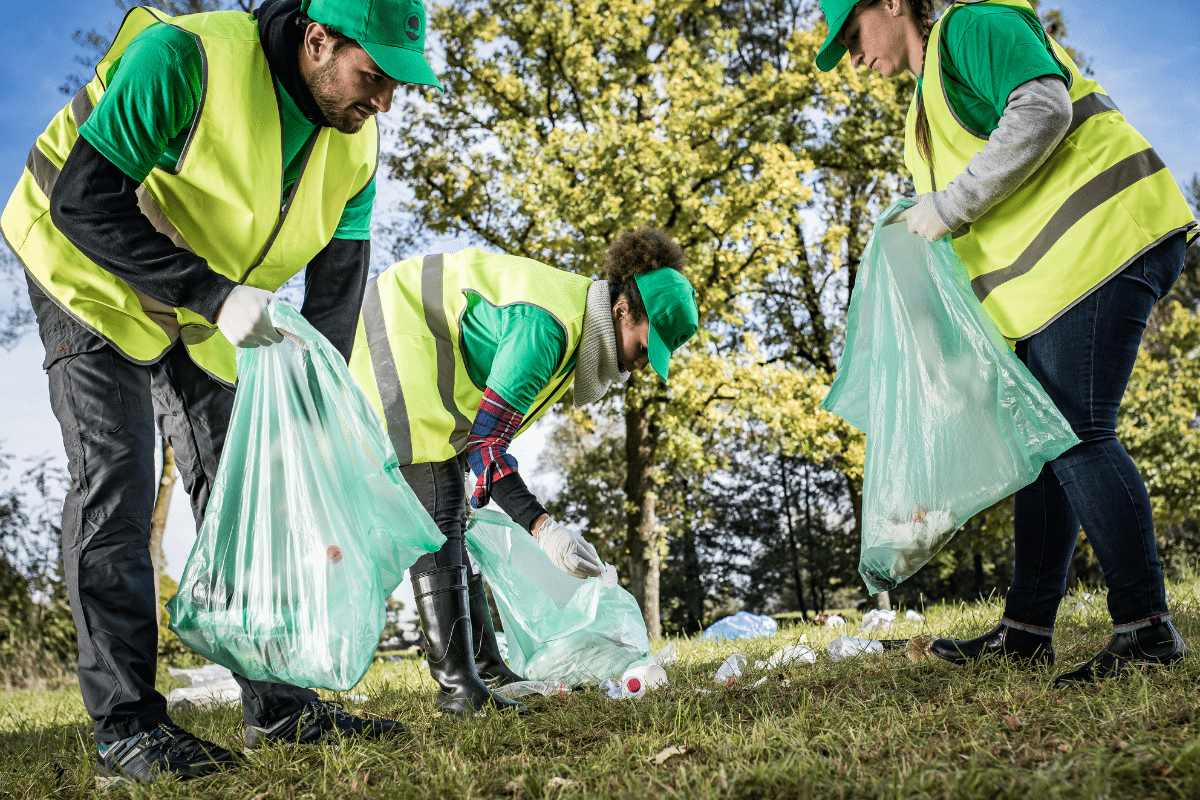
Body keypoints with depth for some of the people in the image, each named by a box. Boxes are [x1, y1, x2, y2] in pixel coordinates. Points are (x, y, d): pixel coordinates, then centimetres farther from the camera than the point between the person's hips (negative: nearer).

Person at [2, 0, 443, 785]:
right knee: (117, 479, -14)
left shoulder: (355, 144, -10)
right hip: (93, 278, -6)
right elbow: (83, 201, -32)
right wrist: (213, 295, -39)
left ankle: (278, 701, 8)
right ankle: (125, 725, -10)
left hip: (205, 307, 6)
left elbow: (338, 285, -6)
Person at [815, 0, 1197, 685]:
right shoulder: (932, 101, 27)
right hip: (1054, 277, 10)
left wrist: (949, 205, -18)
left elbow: (1043, 110, -19)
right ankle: (1028, 628, 12)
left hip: (1100, 239, -10)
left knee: (1075, 435, -16)